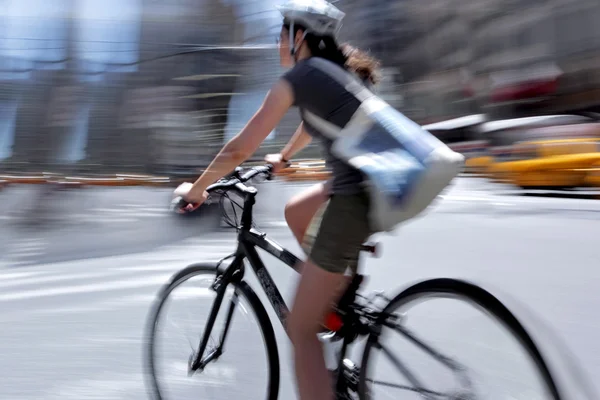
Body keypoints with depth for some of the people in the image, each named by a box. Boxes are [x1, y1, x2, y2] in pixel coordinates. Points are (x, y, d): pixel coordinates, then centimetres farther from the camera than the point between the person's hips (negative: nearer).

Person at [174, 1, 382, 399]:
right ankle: (342, 304, 29)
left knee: (301, 330, 2)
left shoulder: (298, 76, -2)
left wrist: (196, 190, 14)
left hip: (359, 195, -9)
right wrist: (283, 157, 57)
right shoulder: (337, 69, 22)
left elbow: (239, 149, -1)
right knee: (296, 213, 31)